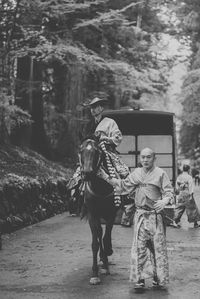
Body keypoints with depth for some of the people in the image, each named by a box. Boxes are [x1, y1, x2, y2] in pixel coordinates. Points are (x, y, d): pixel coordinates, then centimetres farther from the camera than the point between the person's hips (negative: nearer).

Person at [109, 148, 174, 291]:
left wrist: (165, 200, -28)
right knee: (139, 247, 0)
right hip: (140, 214, 3)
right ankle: (140, 279, 5)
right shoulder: (136, 173, 11)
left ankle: (159, 279, 12)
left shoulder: (161, 173, -2)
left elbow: (169, 192, -6)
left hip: (156, 215, -3)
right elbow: (123, 185, 20)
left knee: (158, 246, 2)